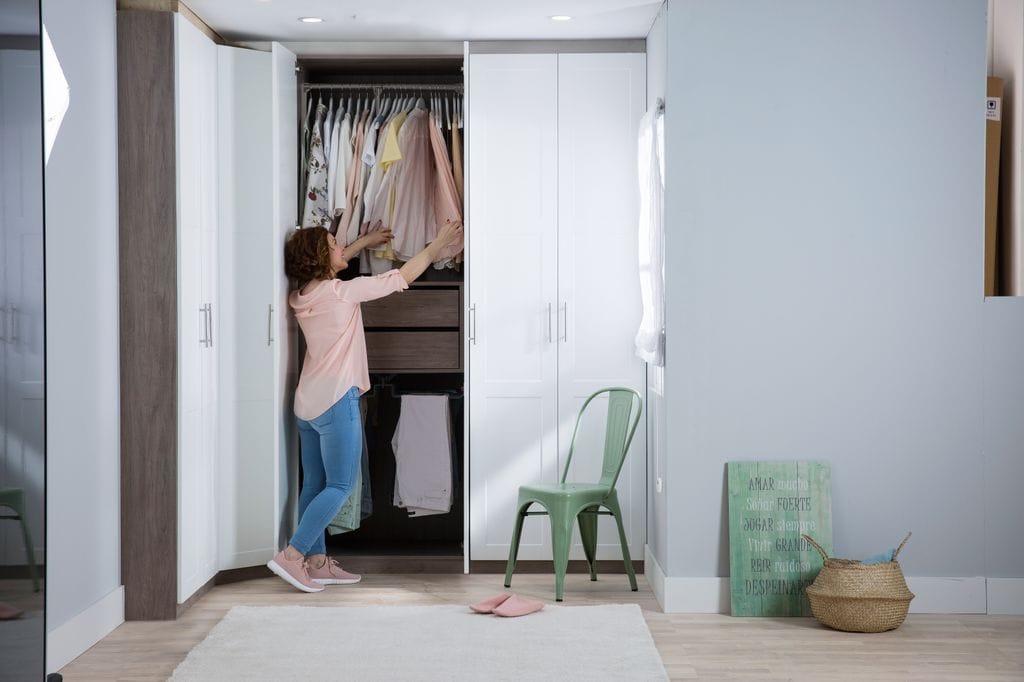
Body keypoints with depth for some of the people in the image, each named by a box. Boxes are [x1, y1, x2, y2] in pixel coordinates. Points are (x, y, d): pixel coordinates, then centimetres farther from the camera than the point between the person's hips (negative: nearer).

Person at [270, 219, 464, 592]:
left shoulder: (302, 295, 6)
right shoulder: (341, 291, -14)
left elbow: (327, 266, 30)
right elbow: (400, 278, -7)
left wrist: (365, 242, 36)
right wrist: (436, 245, 4)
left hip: (307, 404, 8)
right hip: (336, 401, -8)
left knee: (314, 484, 11)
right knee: (339, 487, -3)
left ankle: (317, 562, 14)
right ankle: (292, 555, -10)